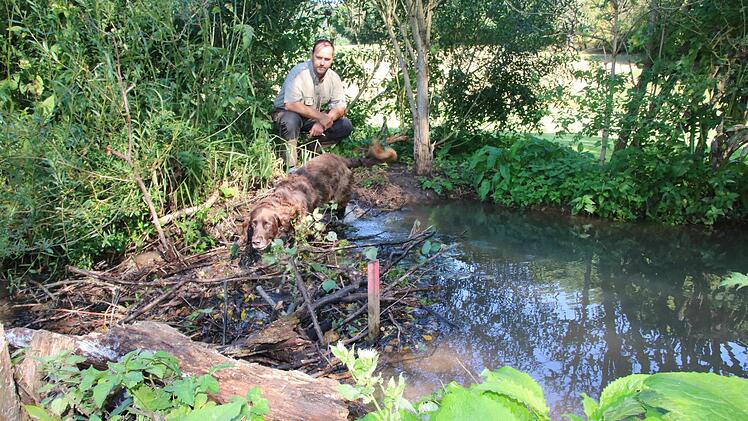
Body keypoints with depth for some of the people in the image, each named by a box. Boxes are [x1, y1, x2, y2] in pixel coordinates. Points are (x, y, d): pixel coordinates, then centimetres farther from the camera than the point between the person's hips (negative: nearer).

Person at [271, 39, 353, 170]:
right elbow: (290, 104, -33)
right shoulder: (299, 72, -24)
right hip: (285, 113, -5)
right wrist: (320, 116, -33)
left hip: (313, 120, 5)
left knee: (346, 126, -11)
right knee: (291, 119, -40)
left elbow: (340, 107, -7)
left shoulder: (333, 77, -7)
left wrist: (323, 122, -26)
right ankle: (291, 166, -25)